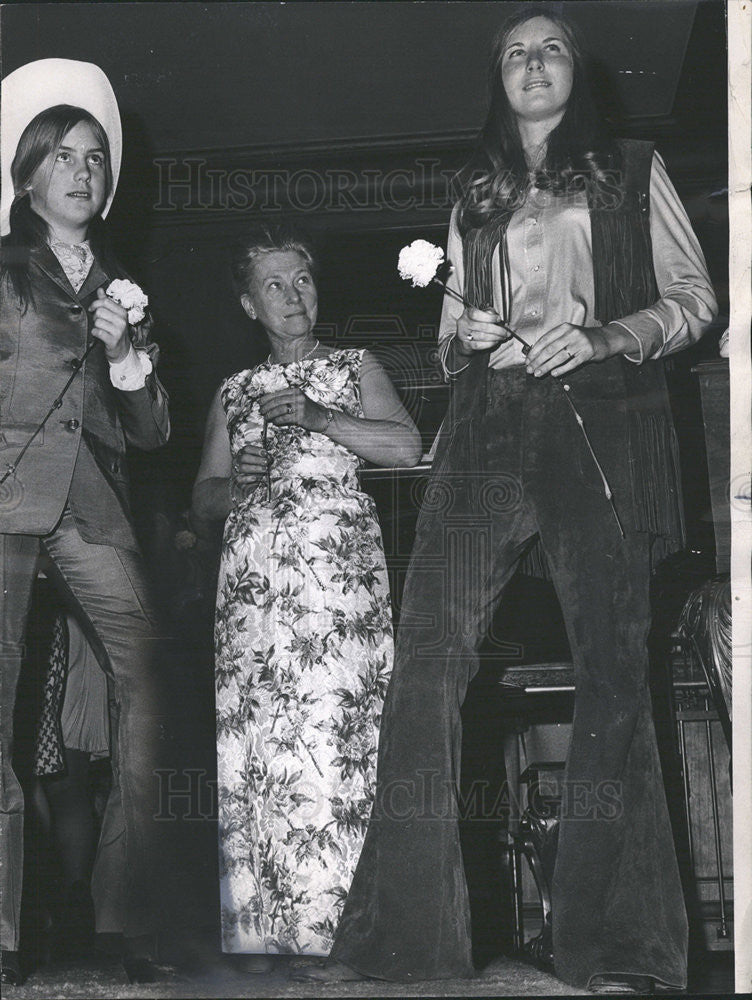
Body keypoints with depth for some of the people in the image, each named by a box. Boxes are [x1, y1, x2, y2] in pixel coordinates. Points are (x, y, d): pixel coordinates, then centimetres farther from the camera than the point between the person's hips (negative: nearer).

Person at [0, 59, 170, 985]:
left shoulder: (118, 289, 26)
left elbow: (150, 432, 20)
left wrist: (127, 358, 5)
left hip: (91, 501, 4)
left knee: (149, 676, -15)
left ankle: (131, 918, -12)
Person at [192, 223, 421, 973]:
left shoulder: (354, 368, 15)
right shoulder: (233, 393, 22)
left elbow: (407, 446, 0)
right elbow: (202, 496, 19)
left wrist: (319, 419, -8)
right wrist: (233, 484, -3)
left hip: (336, 560, -2)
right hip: (251, 572, 3)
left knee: (327, 730, -13)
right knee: (250, 736, -6)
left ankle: (328, 925, -10)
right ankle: (258, 933, -5)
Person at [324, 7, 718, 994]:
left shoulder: (633, 171, 18)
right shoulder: (474, 199, 26)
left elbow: (694, 297, 10)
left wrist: (608, 336, -8)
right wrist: (469, 340, 3)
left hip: (602, 426, -2)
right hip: (488, 428, 3)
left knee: (611, 668, -9)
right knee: (426, 658, -13)